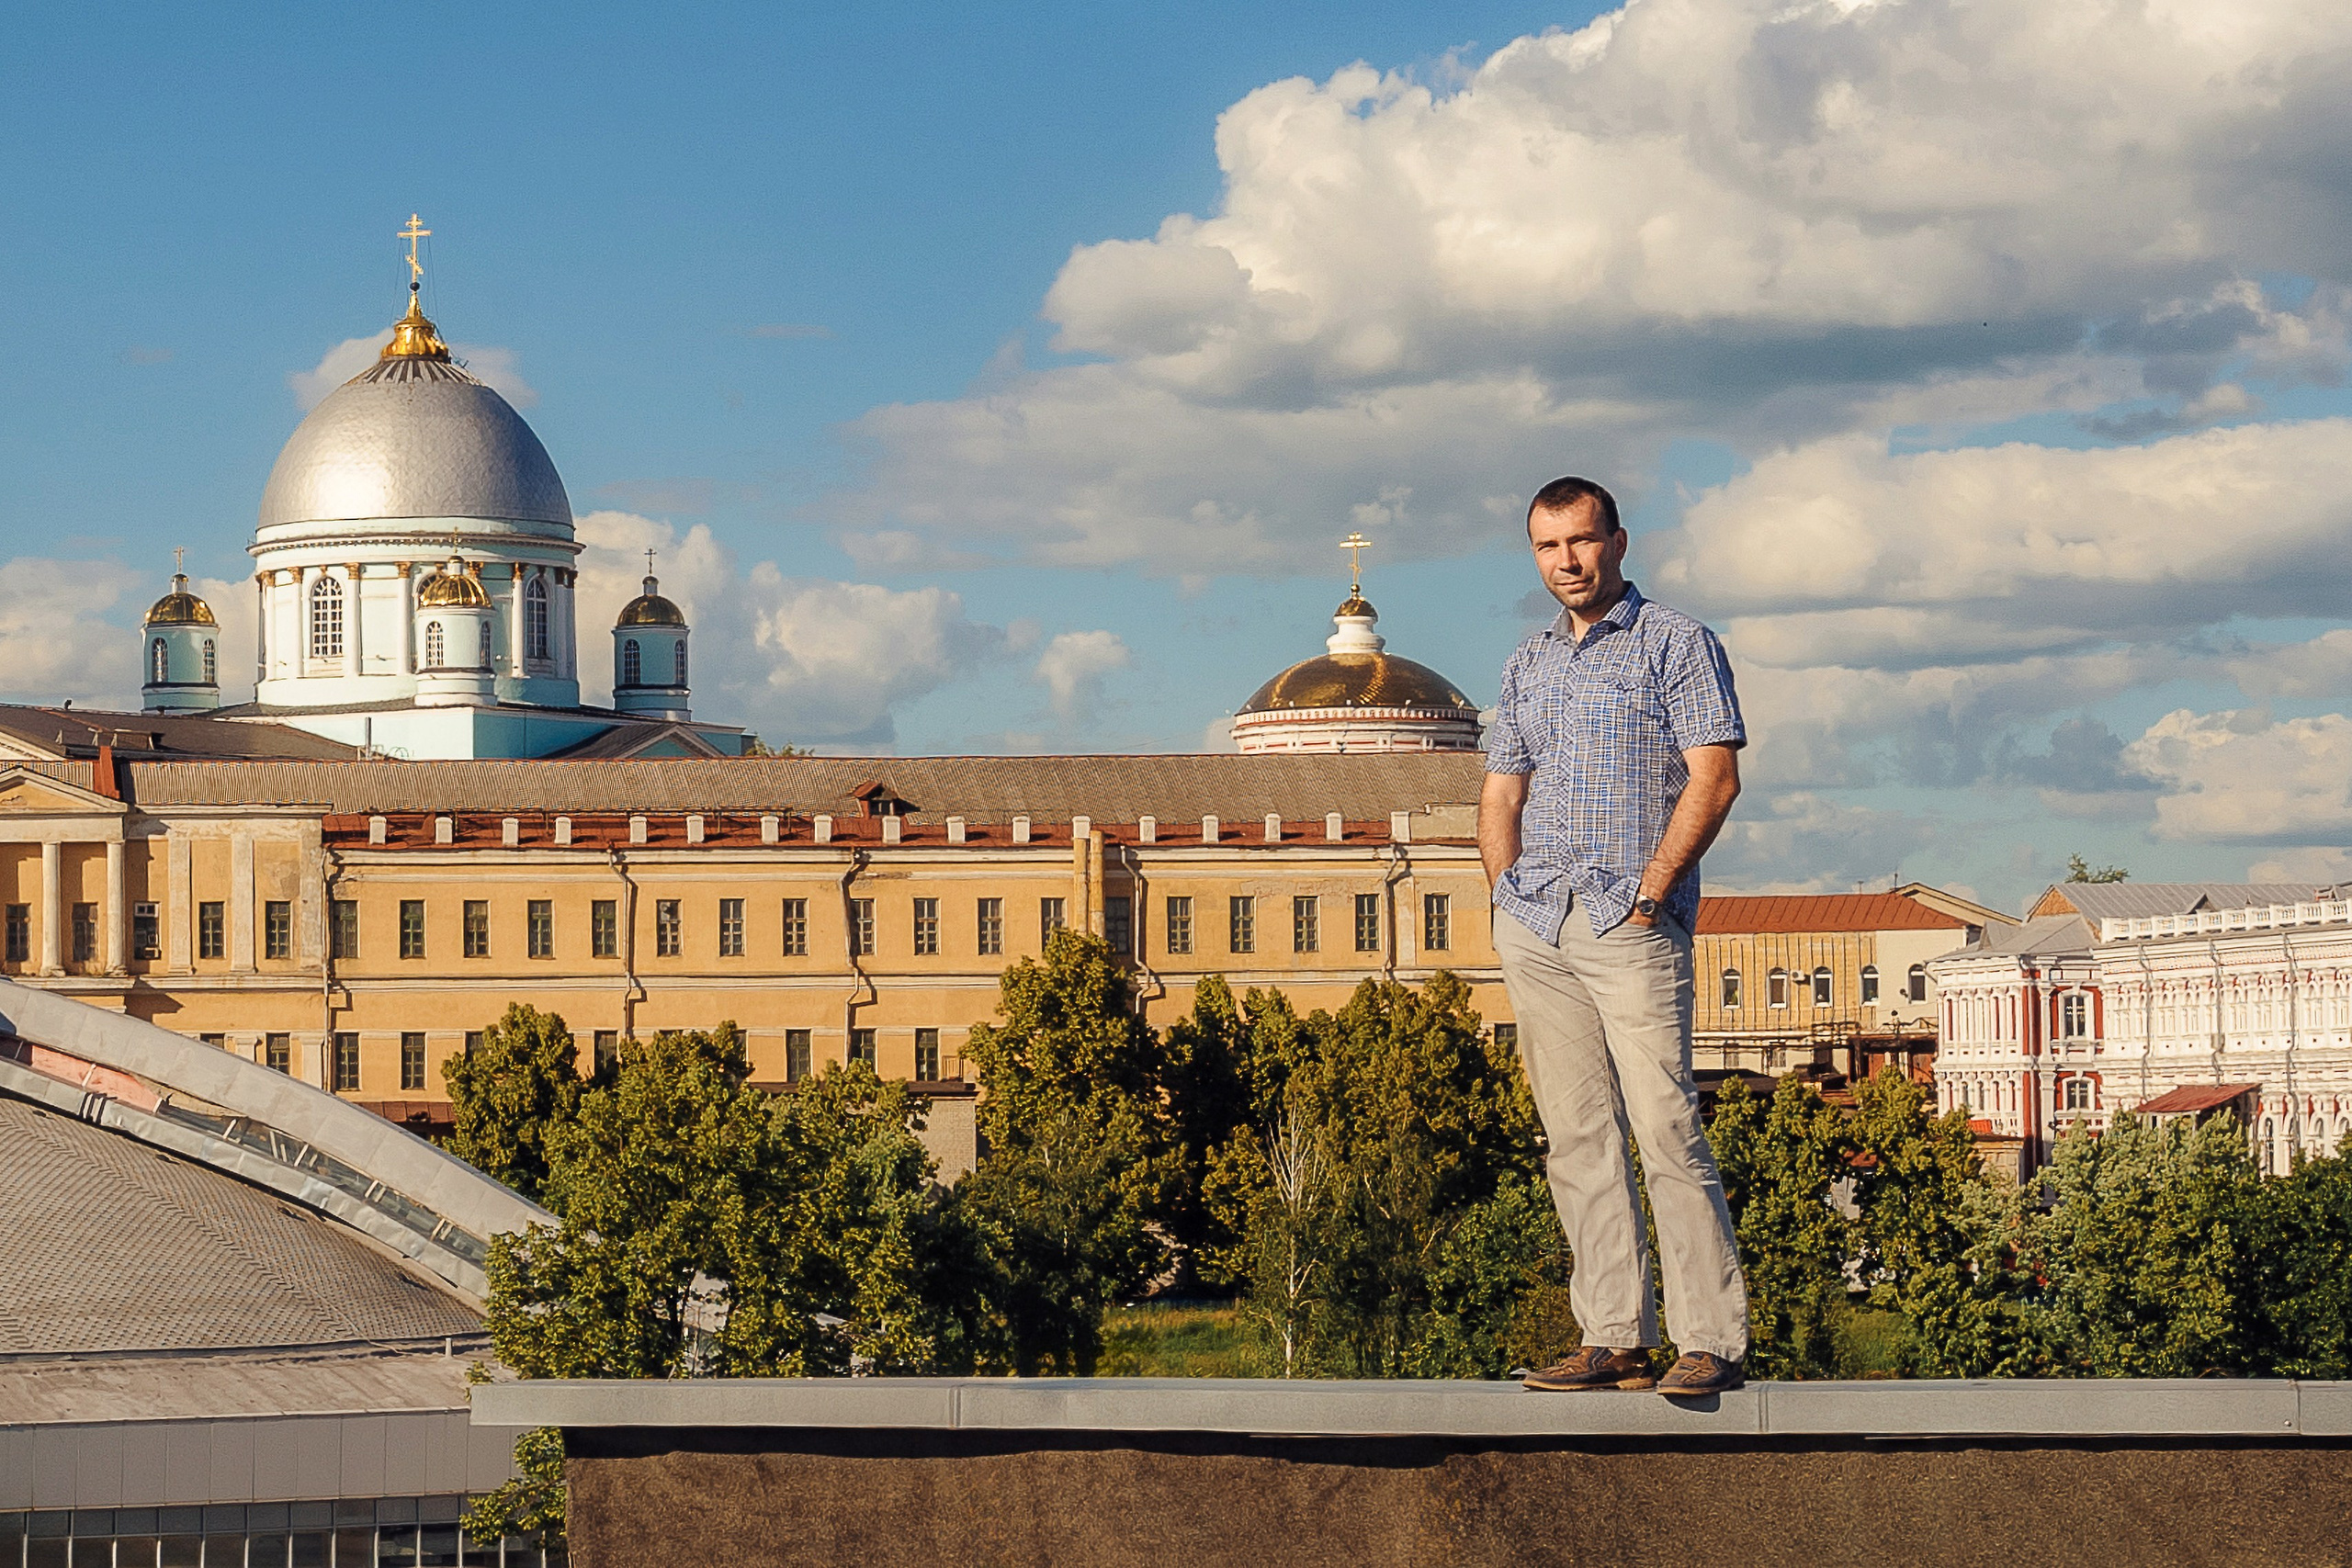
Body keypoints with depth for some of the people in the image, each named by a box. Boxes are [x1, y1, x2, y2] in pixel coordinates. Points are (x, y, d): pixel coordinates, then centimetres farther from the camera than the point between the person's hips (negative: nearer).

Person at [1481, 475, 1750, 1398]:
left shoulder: (1676, 644, 1)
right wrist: (1512, 900, 6)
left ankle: (1714, 1341, -12)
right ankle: (1613, 1339, 4)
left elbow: (1714, 776, -7)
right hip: (1534, 929, 6)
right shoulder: (1528, 665, 19)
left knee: (1665, 1128, -13)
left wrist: (1648, 895, -12)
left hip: (1632, 922, -6)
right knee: (1577, 1136, 3)